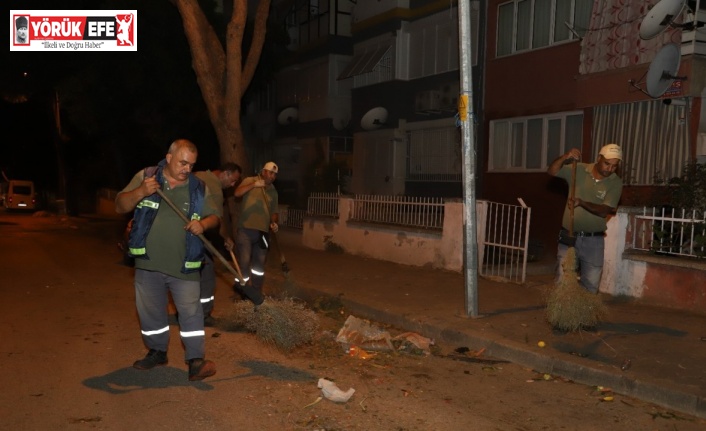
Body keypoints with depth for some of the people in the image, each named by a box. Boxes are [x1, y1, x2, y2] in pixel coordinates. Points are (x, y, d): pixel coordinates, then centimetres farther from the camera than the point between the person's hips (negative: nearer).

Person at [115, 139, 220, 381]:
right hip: (148, 263, 1)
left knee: (191, 311, -4)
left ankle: (196, 360, 2)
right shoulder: (145, 177, 0)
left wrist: (203, 223, -19)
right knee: (150, 311, 15)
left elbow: (214, 217, 5)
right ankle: (157, 352, 34)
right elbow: (120, 207, -2)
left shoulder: (199, 188, 1)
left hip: (184, 266, -1)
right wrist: (140, 192, -22)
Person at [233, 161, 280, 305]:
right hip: (246, 229, -5)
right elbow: (237, 193, -17)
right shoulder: (250, 181, 0)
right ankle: (243, 286, 9)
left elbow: (274, 211, 17)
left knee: (259, 263, 11)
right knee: (245, 261, -10)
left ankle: (256, 292, 23)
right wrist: (254, 185, -28)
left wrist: (274, 222, -4)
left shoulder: (273, 191, 13)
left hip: (263, 231, 5)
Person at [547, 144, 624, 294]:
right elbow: (552, 171, -10)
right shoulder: (578, 170, -3)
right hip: (568, 237, 0)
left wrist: (581, 203, -30)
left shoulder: (615, 183, -5)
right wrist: (565, 157, -27)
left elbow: (605, 211, -14)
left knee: (591, 285, 8)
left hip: (594, 240, 0)